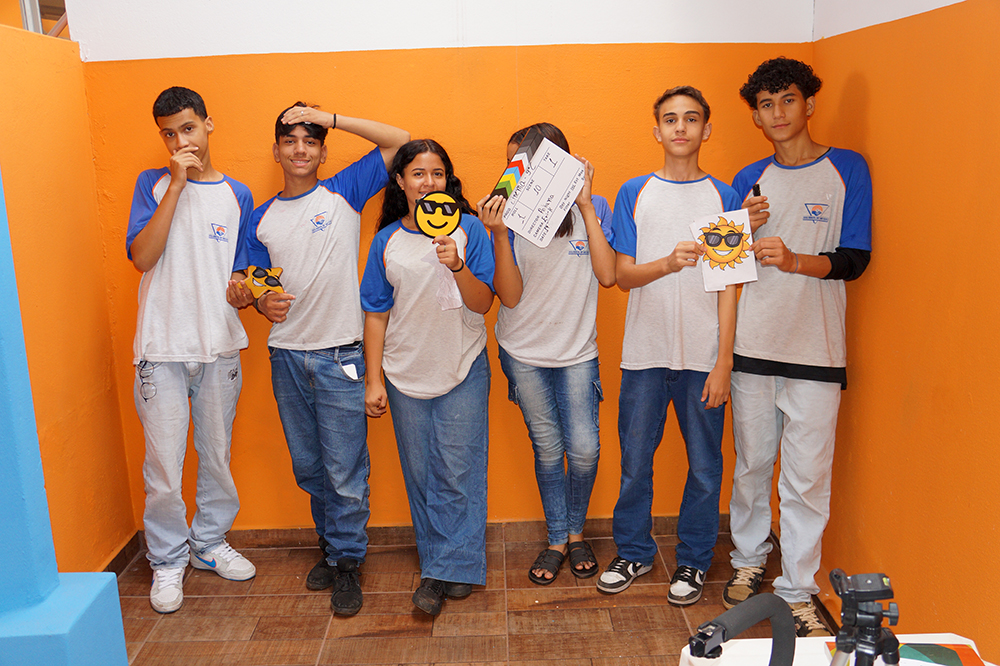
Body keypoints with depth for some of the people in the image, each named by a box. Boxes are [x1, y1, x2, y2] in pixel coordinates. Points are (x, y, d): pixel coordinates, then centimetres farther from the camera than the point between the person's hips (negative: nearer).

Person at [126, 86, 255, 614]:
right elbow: (141, 257, -13)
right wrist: (177, 183, -16)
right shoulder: (153, 184, 2)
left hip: (220, 344, 2)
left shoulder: (237, 195, 7)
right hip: (162, 346, -2)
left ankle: (210, 542, 32)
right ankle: (167, 559, 21)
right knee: (164, 463, 2)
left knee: (217, 454, 13)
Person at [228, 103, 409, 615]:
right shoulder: (262, 219, 10)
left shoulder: (343, 193, 1)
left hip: (340, 356, -4)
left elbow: (399, 142, -5)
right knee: (308, 467, 14)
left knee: (345, 471, 1)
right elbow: (259, 289, 11)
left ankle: (345, 561, 16)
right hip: (286, 356, 4)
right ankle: (331, 545, 32)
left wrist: (330, 118, -9)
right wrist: (261, 303, -13)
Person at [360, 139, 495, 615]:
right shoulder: (387, 240, 5)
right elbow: (376, 313, 7)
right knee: (420, 476, 9)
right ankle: (437, 565, 23)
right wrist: (374, 380, 3)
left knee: (458, 474, -1)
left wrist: (457, 267, -25)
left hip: (463, 370, -2)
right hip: (405, 374, 3)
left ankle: (450, 568, 11)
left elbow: (482, 304, -6)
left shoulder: (469, 230, -1)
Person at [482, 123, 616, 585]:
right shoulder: (510, 216, -6)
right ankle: (557, 541, 26)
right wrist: (499, 236, -24)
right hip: (524, 352, 0)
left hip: (577, 350, 0)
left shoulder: (592, 209, -5)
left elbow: (607, 275, -19)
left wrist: (585, 206, -18)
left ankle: (576, 532, 24)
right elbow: (510, 295, -12)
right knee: (547, 448, 8)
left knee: (583, 448, -3)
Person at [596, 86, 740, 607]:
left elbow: (728, 285, 1)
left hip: (704, 356, 0)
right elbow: (624, 275, -1)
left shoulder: (724, 197, 4)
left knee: (704, 466, 7)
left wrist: (724, 361, -5)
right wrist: (668, 263, -21)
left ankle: (693, 561, 26)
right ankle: (634, 552, 30)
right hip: (645, 352, 1)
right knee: (635, 462, 10)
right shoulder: (634, 193, 5)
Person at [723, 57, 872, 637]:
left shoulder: (847, 169, 2)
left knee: (807, 476, -1)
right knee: (752, 464, 12)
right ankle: (749, 561, 31)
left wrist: (795, 260, -21)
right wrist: (745, 231, -8)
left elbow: (854, 260, -4)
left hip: (817, 350, -2)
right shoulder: (750, 180, 11)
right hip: (754, 346, 3)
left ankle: (798, 590, 12)